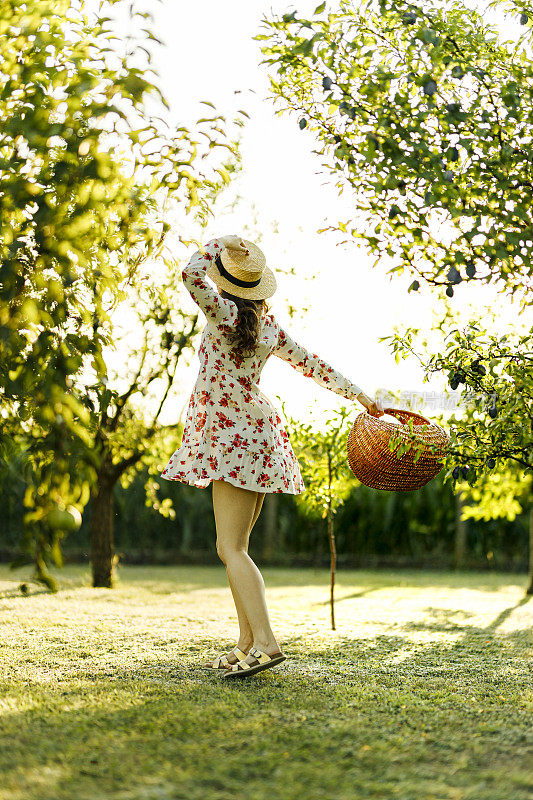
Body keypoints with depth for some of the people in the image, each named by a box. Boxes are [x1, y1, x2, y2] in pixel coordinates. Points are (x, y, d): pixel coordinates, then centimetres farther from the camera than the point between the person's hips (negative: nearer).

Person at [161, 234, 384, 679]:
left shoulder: (225, 314, -12)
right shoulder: (270, 327, 10)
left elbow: (191, 274, -24)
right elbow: (313, 365, 15)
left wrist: (222, 244, -7)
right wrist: (361, 397, 22)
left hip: (233, 439, -8)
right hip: (257, 437, 8)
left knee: (233, 548, -10)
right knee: (231, 548, 12)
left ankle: (266, 642, -19)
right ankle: (247, 644, 13)